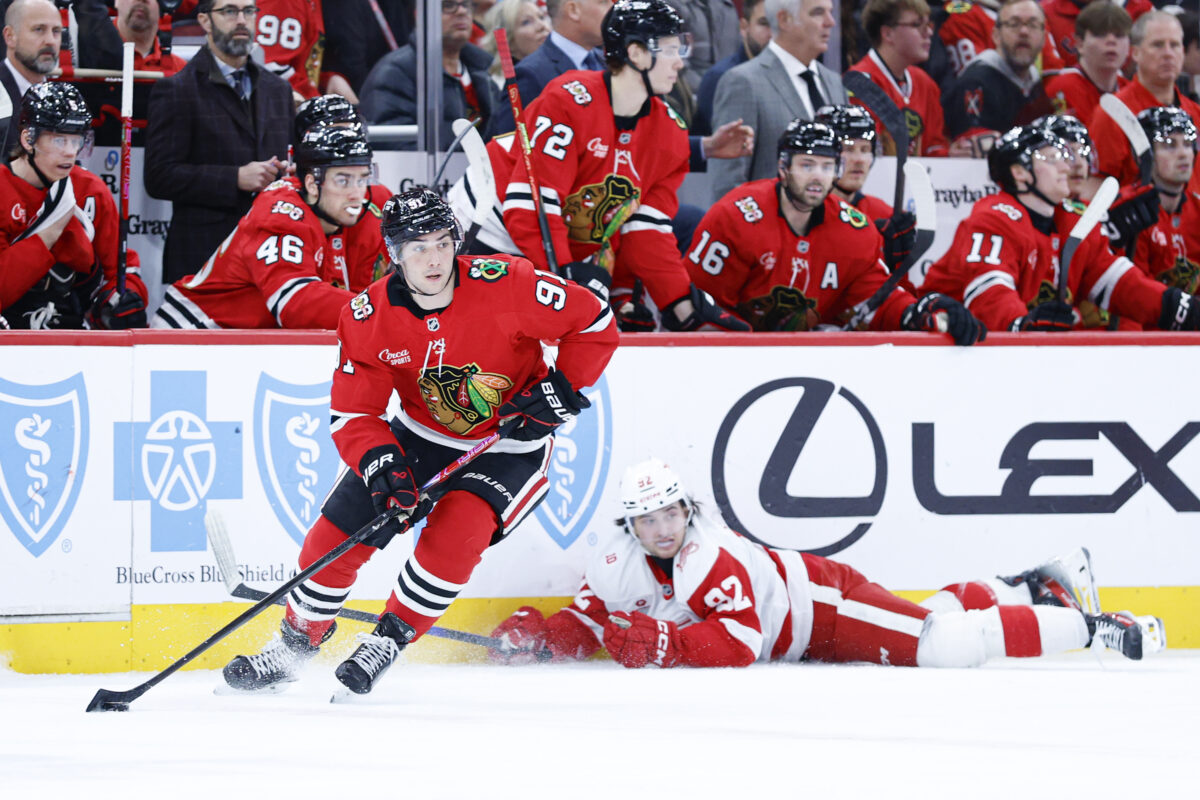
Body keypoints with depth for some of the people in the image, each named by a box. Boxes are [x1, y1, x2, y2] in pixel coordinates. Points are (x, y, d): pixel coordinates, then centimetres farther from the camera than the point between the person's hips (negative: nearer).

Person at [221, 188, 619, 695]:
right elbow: (351, 414, -11)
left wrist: (560, 391, -20)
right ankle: (294, 645, 19)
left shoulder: (504, 284, -25)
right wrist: (380, 465, -29)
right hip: (422, 437, 3)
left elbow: (594, 324, -15)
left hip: (509, 443, -3)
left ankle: (389, 640, -8)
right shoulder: (368, 316, -16)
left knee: (454, 534, -28)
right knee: (338, 532, -3)